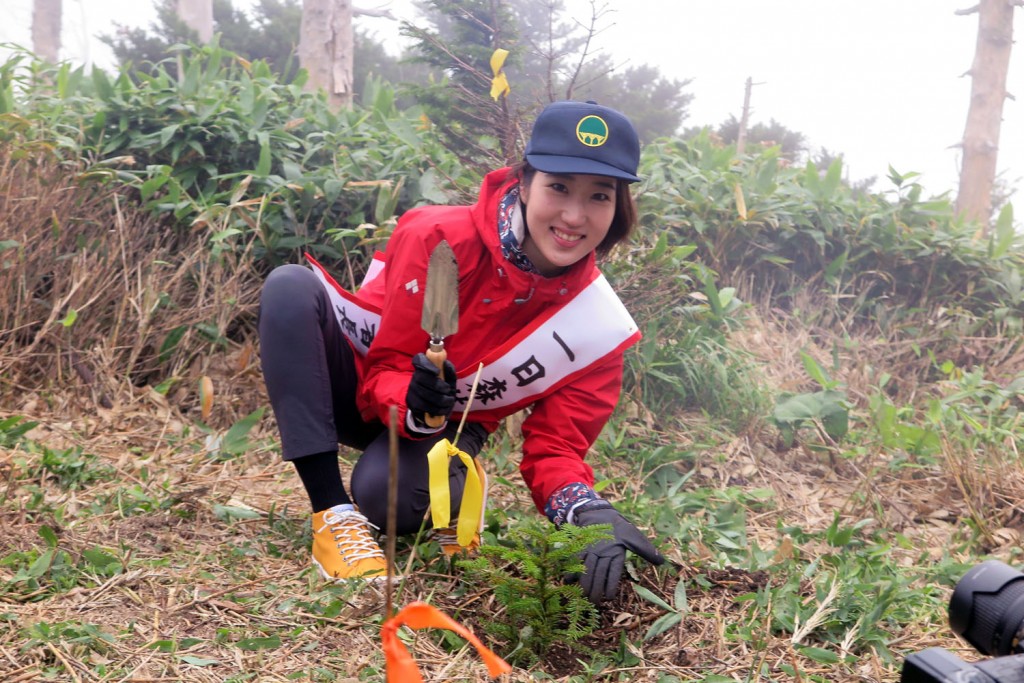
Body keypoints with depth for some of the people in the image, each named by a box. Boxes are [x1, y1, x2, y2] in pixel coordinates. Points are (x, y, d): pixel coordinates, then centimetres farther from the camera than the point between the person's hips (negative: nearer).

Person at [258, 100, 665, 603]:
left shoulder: (597, 327, -18)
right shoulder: (440, 239, -25)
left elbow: (555, 448, -14)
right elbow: (386, 369, -19)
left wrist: (590, 513, -35)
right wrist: (411, 404, -43)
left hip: (446, 428, 0)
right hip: (356, 388, 1)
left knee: (391, 496, -35)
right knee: (291, 287, -28)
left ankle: (455, 491, 6)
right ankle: (332, 513, -26)